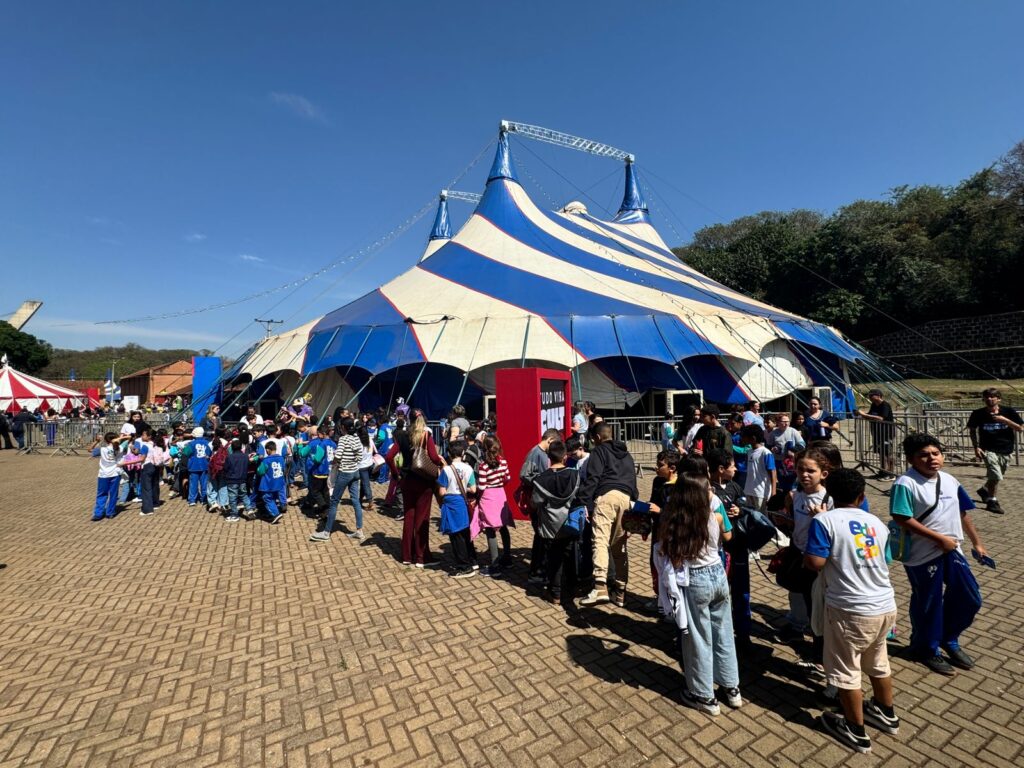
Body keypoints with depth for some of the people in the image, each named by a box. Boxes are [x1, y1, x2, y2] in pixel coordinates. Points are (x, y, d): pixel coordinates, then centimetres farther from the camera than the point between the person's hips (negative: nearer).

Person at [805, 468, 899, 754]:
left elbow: (814, 563, -19)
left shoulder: (824, 520, -14)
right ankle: (886, 714, 48)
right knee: (878, 663, 28)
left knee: (846, 671, 12)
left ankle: (856, 731, 27)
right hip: (886, 605, 7)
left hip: (850, 609, -7)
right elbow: (880, 560, 18)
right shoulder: (877, 523, 6)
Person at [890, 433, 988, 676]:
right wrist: (939, 538, -18)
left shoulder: (950, 481, 5)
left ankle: (949, 639, 39)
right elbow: (903, 520, -23)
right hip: (922, 555, -7)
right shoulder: (906, 484, -20)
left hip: (952, 550, 7)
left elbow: (963, 513, 16)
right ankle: (926, 649, 30)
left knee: (970, 599, 16)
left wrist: (977, 542, 18)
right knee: (928, 605, 8)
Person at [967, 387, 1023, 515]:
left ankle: (984, 490, 44)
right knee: (996, 476, -14)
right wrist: (976, 447, -2)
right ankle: (992, 501, 3)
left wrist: (1005, 420, -20)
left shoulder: (1008, 411, -4)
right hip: (988, 450, -3)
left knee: (996, 476, 17)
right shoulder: (978, 414, -7)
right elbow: (972, 430, 5)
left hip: (1005, 450, 3)